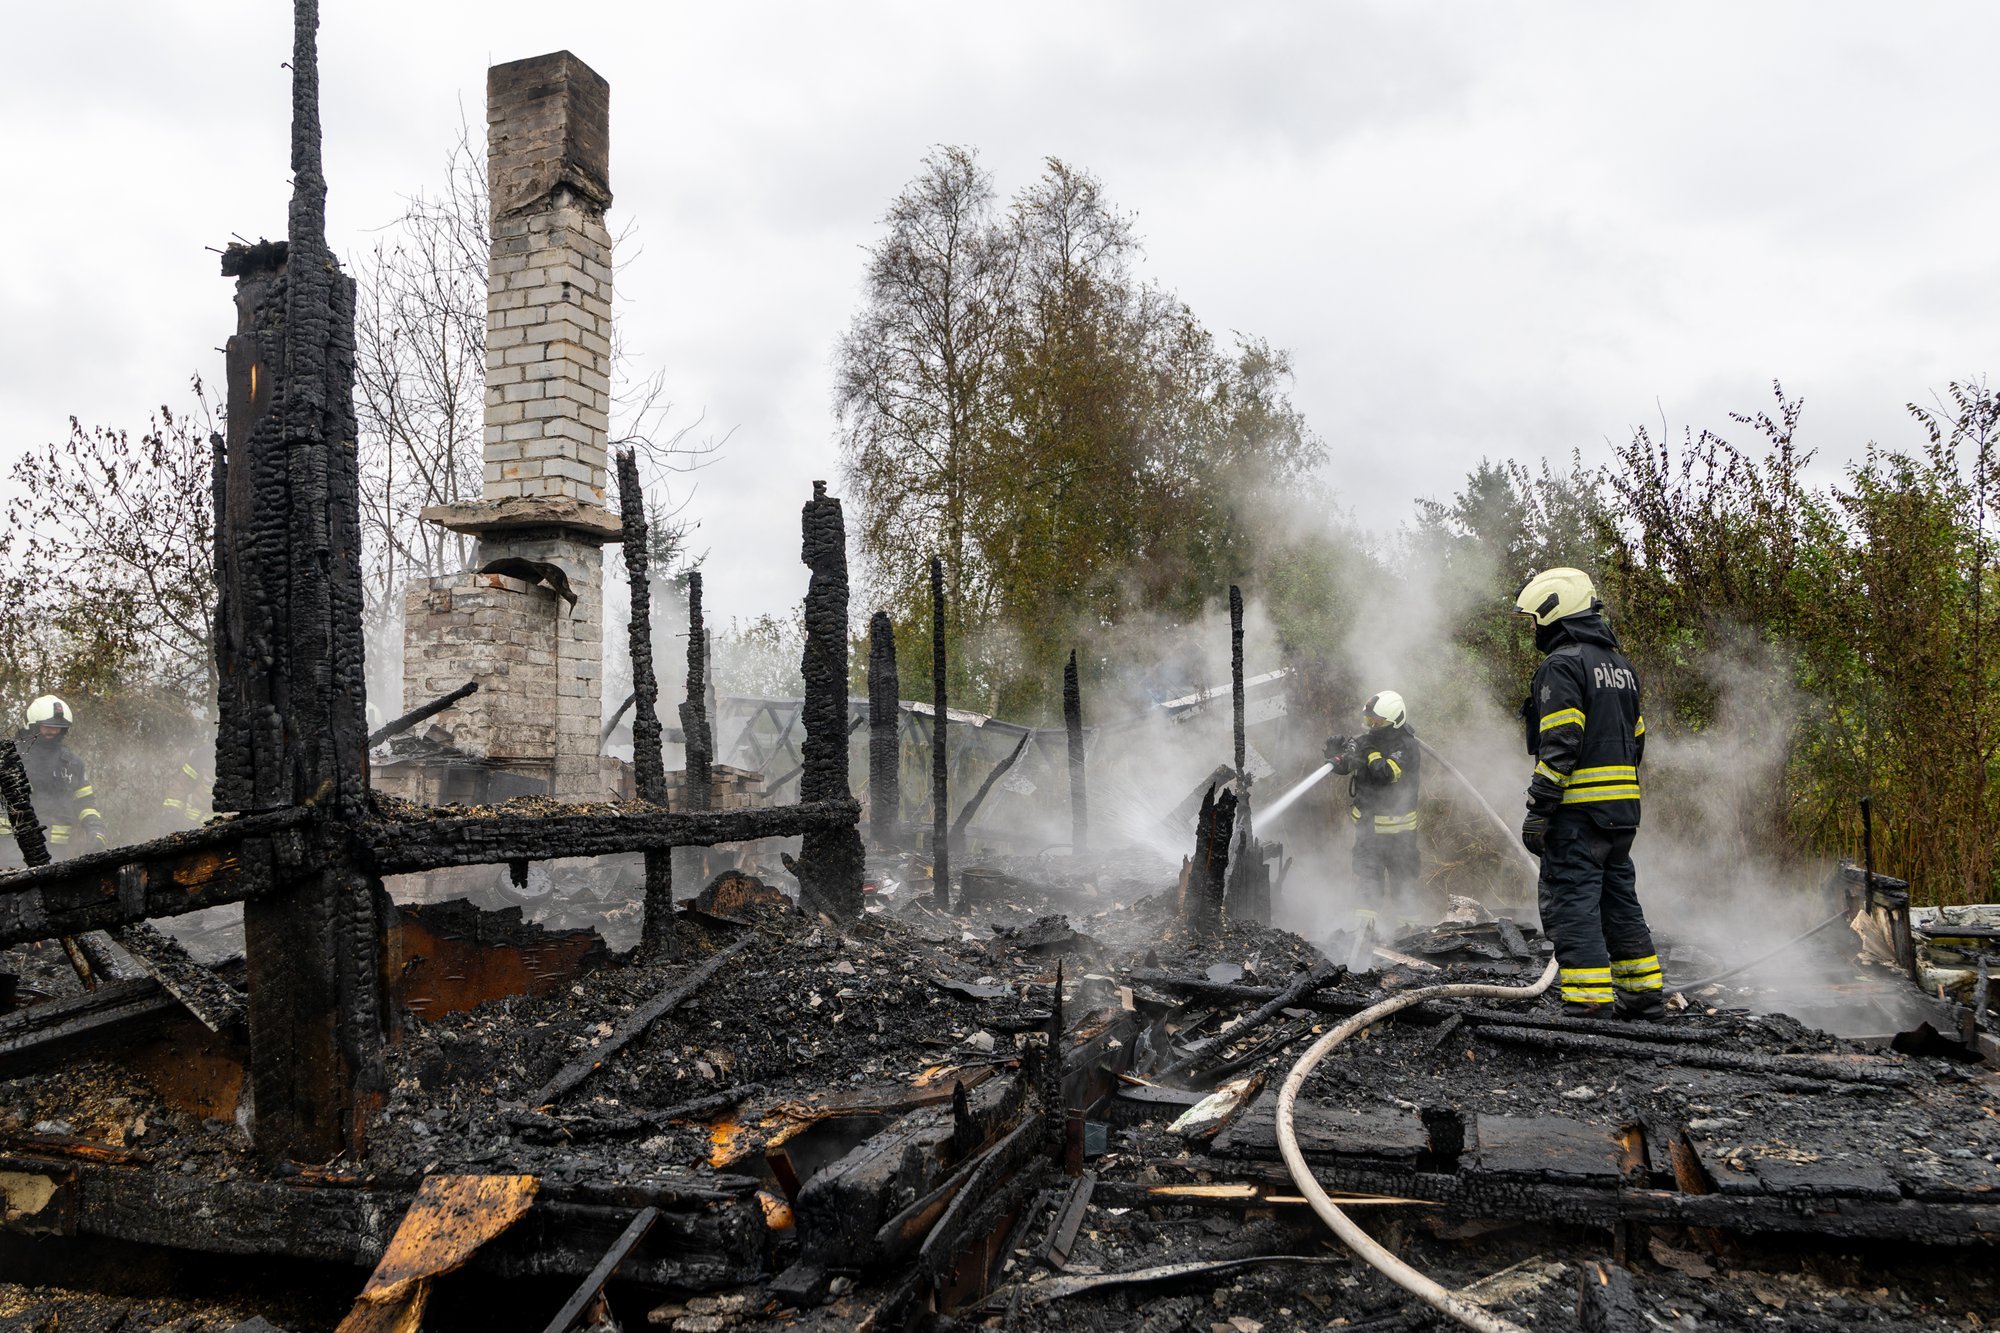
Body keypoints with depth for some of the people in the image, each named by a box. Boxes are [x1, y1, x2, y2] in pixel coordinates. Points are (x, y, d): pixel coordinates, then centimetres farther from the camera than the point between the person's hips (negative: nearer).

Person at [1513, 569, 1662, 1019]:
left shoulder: (1563, 664, -11)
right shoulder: (1620, 665, 18)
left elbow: (1559, 746, -19)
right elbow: (1636, 740, 20)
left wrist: (1537, 811, -18)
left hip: (1579, 811, -9)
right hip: (1623, 811, 9)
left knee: (1572, 903, -6)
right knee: (1620, 901, 17)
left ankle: (1589, 1005, -9)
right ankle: (1645, 997, 23)